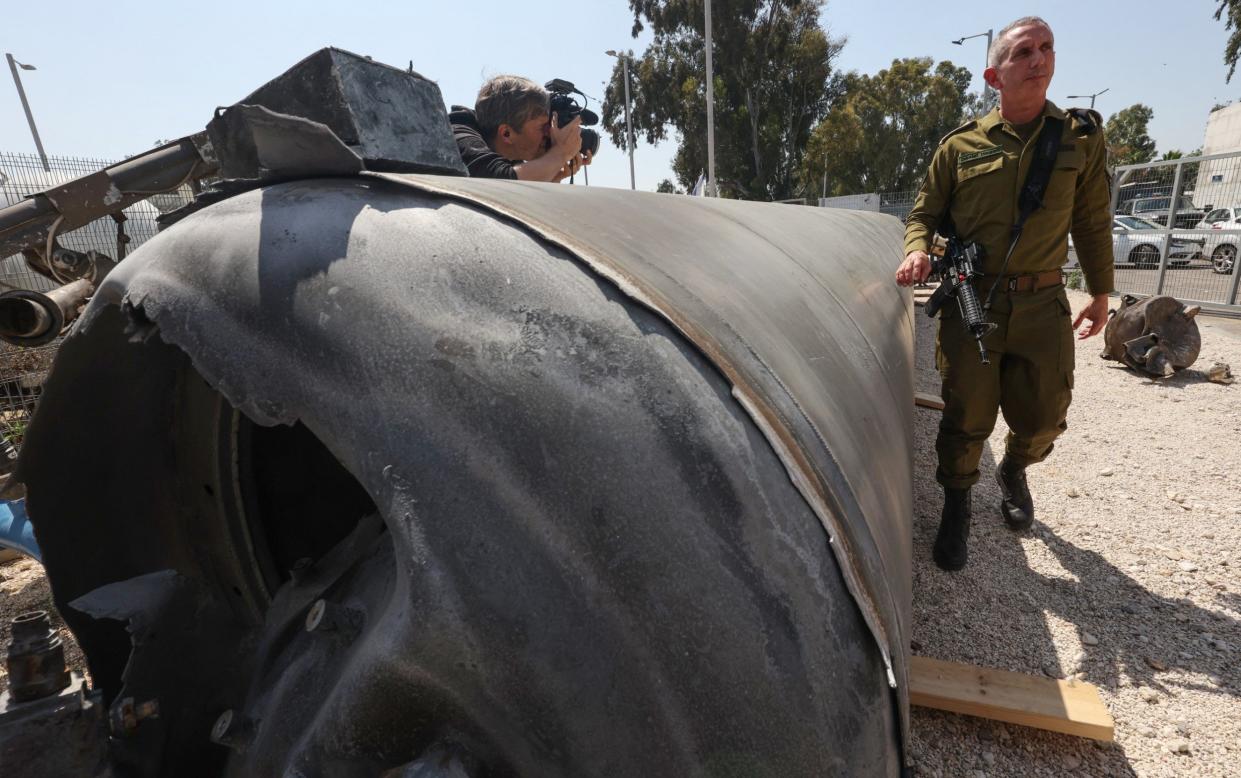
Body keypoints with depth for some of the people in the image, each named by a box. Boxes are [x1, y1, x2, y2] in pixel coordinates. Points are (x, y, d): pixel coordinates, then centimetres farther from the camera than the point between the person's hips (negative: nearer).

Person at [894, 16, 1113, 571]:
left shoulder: (1082, 136, 8)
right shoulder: (960, 145, 3)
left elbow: (1093, 223, 12)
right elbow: (925, 214, 7)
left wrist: (1101, 293, 15)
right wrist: (917, 250, -15)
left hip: (1042, 305, 2)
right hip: (970, 303, -2)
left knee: (1042, 415, 7)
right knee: (966, 416, 0)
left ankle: (1013, 471, 41)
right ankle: (957, 504, 22)